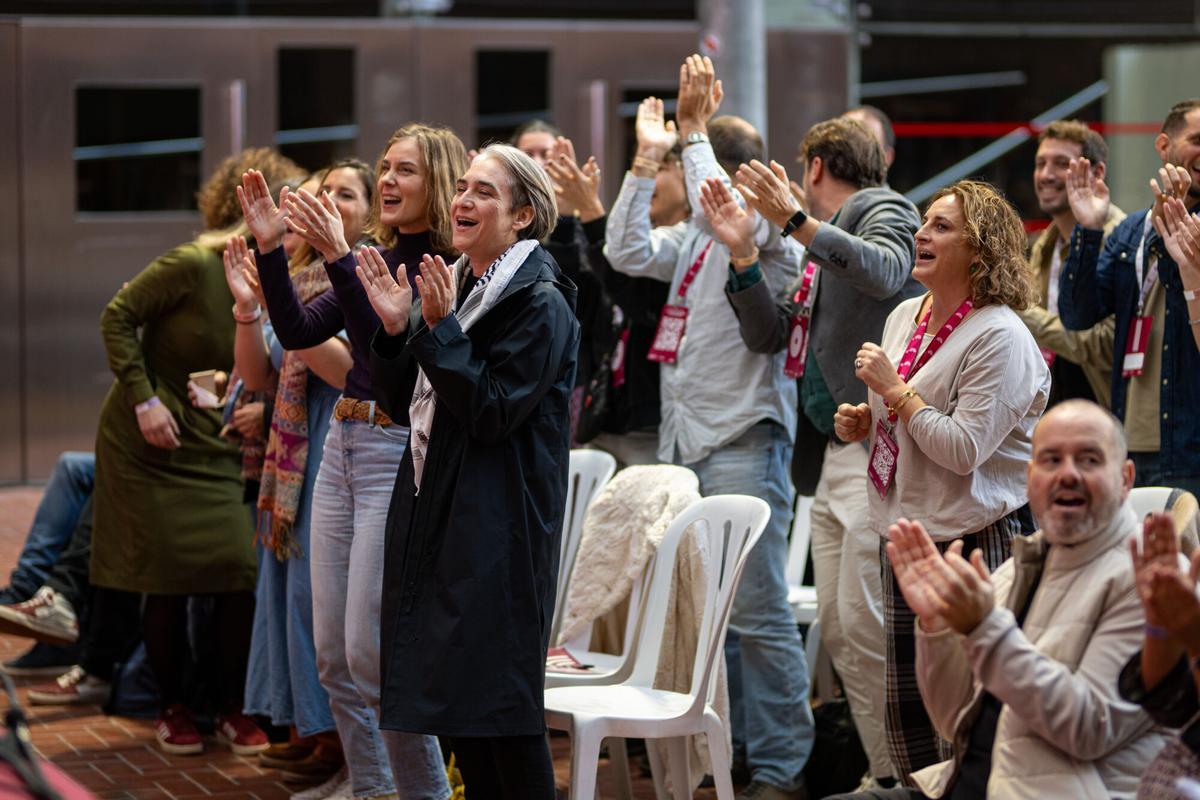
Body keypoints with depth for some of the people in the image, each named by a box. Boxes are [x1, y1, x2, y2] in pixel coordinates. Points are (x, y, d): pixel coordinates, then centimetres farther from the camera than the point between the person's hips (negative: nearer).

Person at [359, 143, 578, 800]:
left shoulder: (540, 304, -10)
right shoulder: (455, 287, 14)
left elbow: (492, 411, -18)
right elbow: (405, 405, 13)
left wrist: (439, 329, -20)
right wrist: (394, 331, -2)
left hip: (498, 522, -8)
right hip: (435, 514, 8)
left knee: (502, 706, -6)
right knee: (455, 702, 10)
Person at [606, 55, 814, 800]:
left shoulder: (772, 236, -7)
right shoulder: (694, 237, 15)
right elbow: (628, 253, 5)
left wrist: (693, 130, -16)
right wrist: (648, 159, 0)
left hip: (743, 437, -8)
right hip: (685, 436, 8)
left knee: (756, 610, -8)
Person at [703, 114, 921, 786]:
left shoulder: (883, 208, -1)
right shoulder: (823, 248, 24)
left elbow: (884, 270, -24)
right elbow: (770, 335, 20)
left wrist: (794, 220, -29)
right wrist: (741, 252, 9)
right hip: (838, 454, 10)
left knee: (867, 625, -13)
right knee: (838, 629, 9)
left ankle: (902, 775, -9)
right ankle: (883, 770, 14)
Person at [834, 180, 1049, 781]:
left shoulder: (1000, 337, -15)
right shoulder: (905, 316, 11)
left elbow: (964, 449, -21)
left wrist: (894, 389, -17)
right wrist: (862, 421, 7)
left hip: (975, 541, -8)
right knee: (904, 707, 11)